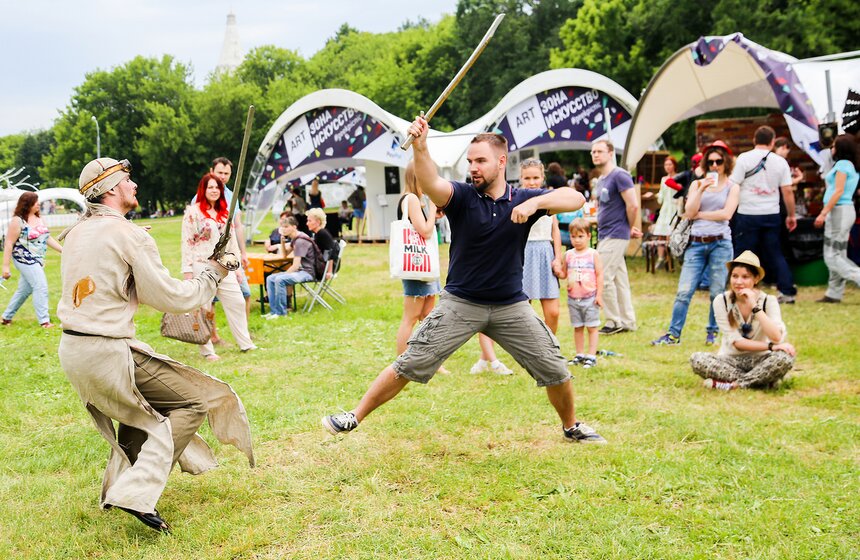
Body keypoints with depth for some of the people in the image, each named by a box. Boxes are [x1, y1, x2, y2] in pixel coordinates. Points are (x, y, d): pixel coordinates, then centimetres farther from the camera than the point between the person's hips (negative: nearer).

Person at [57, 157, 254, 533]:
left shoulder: (75, 234, 11)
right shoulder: (131, 235, -13)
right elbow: (171, 298, -10)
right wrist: (213, 273, 4)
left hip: (70, 348, 9)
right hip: (107, 354, -9)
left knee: (141, 405, 30)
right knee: (196, 399, -1)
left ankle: (118, 485, 29)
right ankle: (138, 492, -11)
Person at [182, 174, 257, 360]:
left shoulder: (224, 213, 13)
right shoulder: (193, 212, -5)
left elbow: (232, 241, 17)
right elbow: (187, 243, -9)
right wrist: (187, 271, -13)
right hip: (201, 266, -6)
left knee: (237, 302, 5)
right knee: (204, 308, 0)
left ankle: (245, 344, 15)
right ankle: (207, 350, 9)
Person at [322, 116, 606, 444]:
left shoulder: (525, 199, -3)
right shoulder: (461, 196, -8)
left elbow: (575, 198, -16)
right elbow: (430, 184, -30)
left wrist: (536, 202, -32)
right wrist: (420, 148, -50)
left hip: (511, 306, 2)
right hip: (460, 303, -2)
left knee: (555, 370, 5)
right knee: (410, 365, -6)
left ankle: (572, 428, 32)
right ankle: (354, 418, 7)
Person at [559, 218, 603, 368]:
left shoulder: (593, 254, -4)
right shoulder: (568, 255, 6)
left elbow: (599, 274, -4)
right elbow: (564, 273, 12)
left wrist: (599, 295, -8)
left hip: (590, 298, -4)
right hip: (573, 298, 4)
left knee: (592, 327, 1)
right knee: (577, 327, 10)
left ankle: (591, 356, 5)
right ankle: (580, 355, 19)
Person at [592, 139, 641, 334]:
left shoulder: (620, 176, -13)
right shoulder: (601, 180, 16)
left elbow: (633, 206, -17)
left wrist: (630, 229, -5)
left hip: (615, 235, -9)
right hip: (605, 235, 9)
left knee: (603, 277, -9)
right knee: (619, 279, 11)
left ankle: (614, 321, 0)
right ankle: (628, 322, 16)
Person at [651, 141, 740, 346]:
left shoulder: (732, 188, 8)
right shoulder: (697, 184, 12)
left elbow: (726, 214, -7)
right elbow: (689, 212, 0)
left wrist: (699, 214, -2)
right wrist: (702, 189, -9)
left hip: (720, 243, -1)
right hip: (696, 243, 1)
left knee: (717, 292, 3)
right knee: (684, 291, -5)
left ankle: (712, 333, 18)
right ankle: (673, 334, 0)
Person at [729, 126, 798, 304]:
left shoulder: (744, 158, -5)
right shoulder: (780, 161, 3)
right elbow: (788, 191, 4)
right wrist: (791, 215, 13)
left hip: (748, 214, -3)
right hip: (772, 214, 3)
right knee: (775, 254, 13)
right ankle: (787, 292, 14)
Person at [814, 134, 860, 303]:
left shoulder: (842, 164, -11)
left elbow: (838, 192, -17)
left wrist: (823, 213, -18)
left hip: (839, 211, -10)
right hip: (846, 209, 10)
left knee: (832, 256, -9)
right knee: (837, 255, 11)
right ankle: (834, 294, 14)